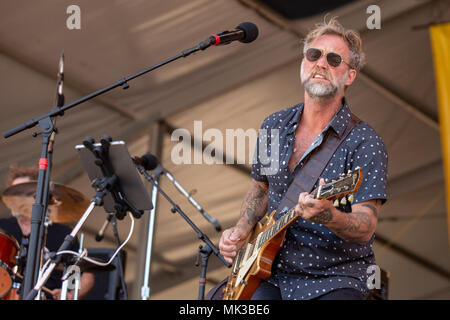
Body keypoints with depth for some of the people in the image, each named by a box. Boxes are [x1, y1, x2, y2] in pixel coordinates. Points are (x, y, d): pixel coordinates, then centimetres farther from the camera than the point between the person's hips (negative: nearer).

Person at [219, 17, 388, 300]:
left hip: (335, 278, -4)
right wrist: (242, 231, 6)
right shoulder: (274, 126, 6)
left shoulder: (364, 143, -11)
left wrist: (327, 215, -38)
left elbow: (365, 229, -18)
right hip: (272, 273, 4)